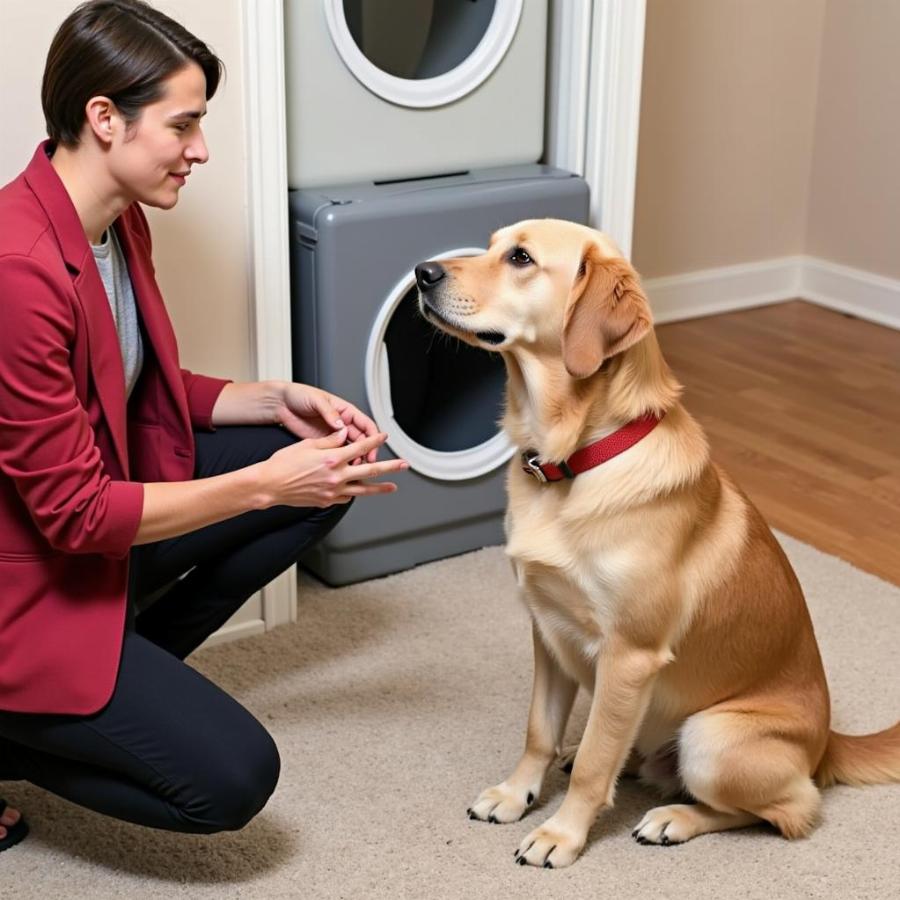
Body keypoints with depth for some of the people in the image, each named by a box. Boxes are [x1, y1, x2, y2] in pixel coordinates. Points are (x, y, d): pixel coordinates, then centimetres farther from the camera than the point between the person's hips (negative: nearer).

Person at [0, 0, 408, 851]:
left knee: (324, 467, 6)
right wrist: (263, 484, -23)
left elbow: (153, 389, 12)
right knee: (230, 778, -14)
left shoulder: (119, 223, -1)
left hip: (95, 525, 9)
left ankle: (130, 673, 12)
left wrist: (277, 400, -4)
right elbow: (75, 512, -26)